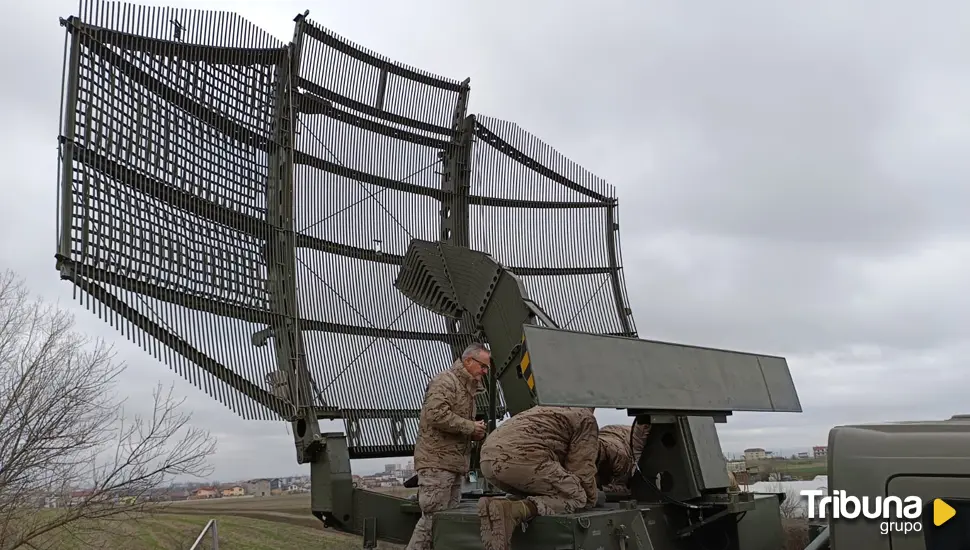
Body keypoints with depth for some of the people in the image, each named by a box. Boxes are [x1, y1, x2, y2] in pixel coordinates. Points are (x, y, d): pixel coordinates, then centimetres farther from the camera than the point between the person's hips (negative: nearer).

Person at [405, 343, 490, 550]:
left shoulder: (467, 388, 22)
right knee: (433, 517, -10)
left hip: (454, 463, 10)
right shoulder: (445, 381, -9)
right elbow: (437, 415, -24)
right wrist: (471, 427, -15)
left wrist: (476, 432, 9)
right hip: (437, 461, -10)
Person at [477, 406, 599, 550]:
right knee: (575, 497, 4)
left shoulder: (547, 408, 39)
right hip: (520, 458, -9)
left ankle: (496, 506, 1)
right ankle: (516, 510, -20)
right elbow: (582, 467, 9)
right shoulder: (586, 418, 16)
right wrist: (591, 500, 25)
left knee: (543, 493, 27)